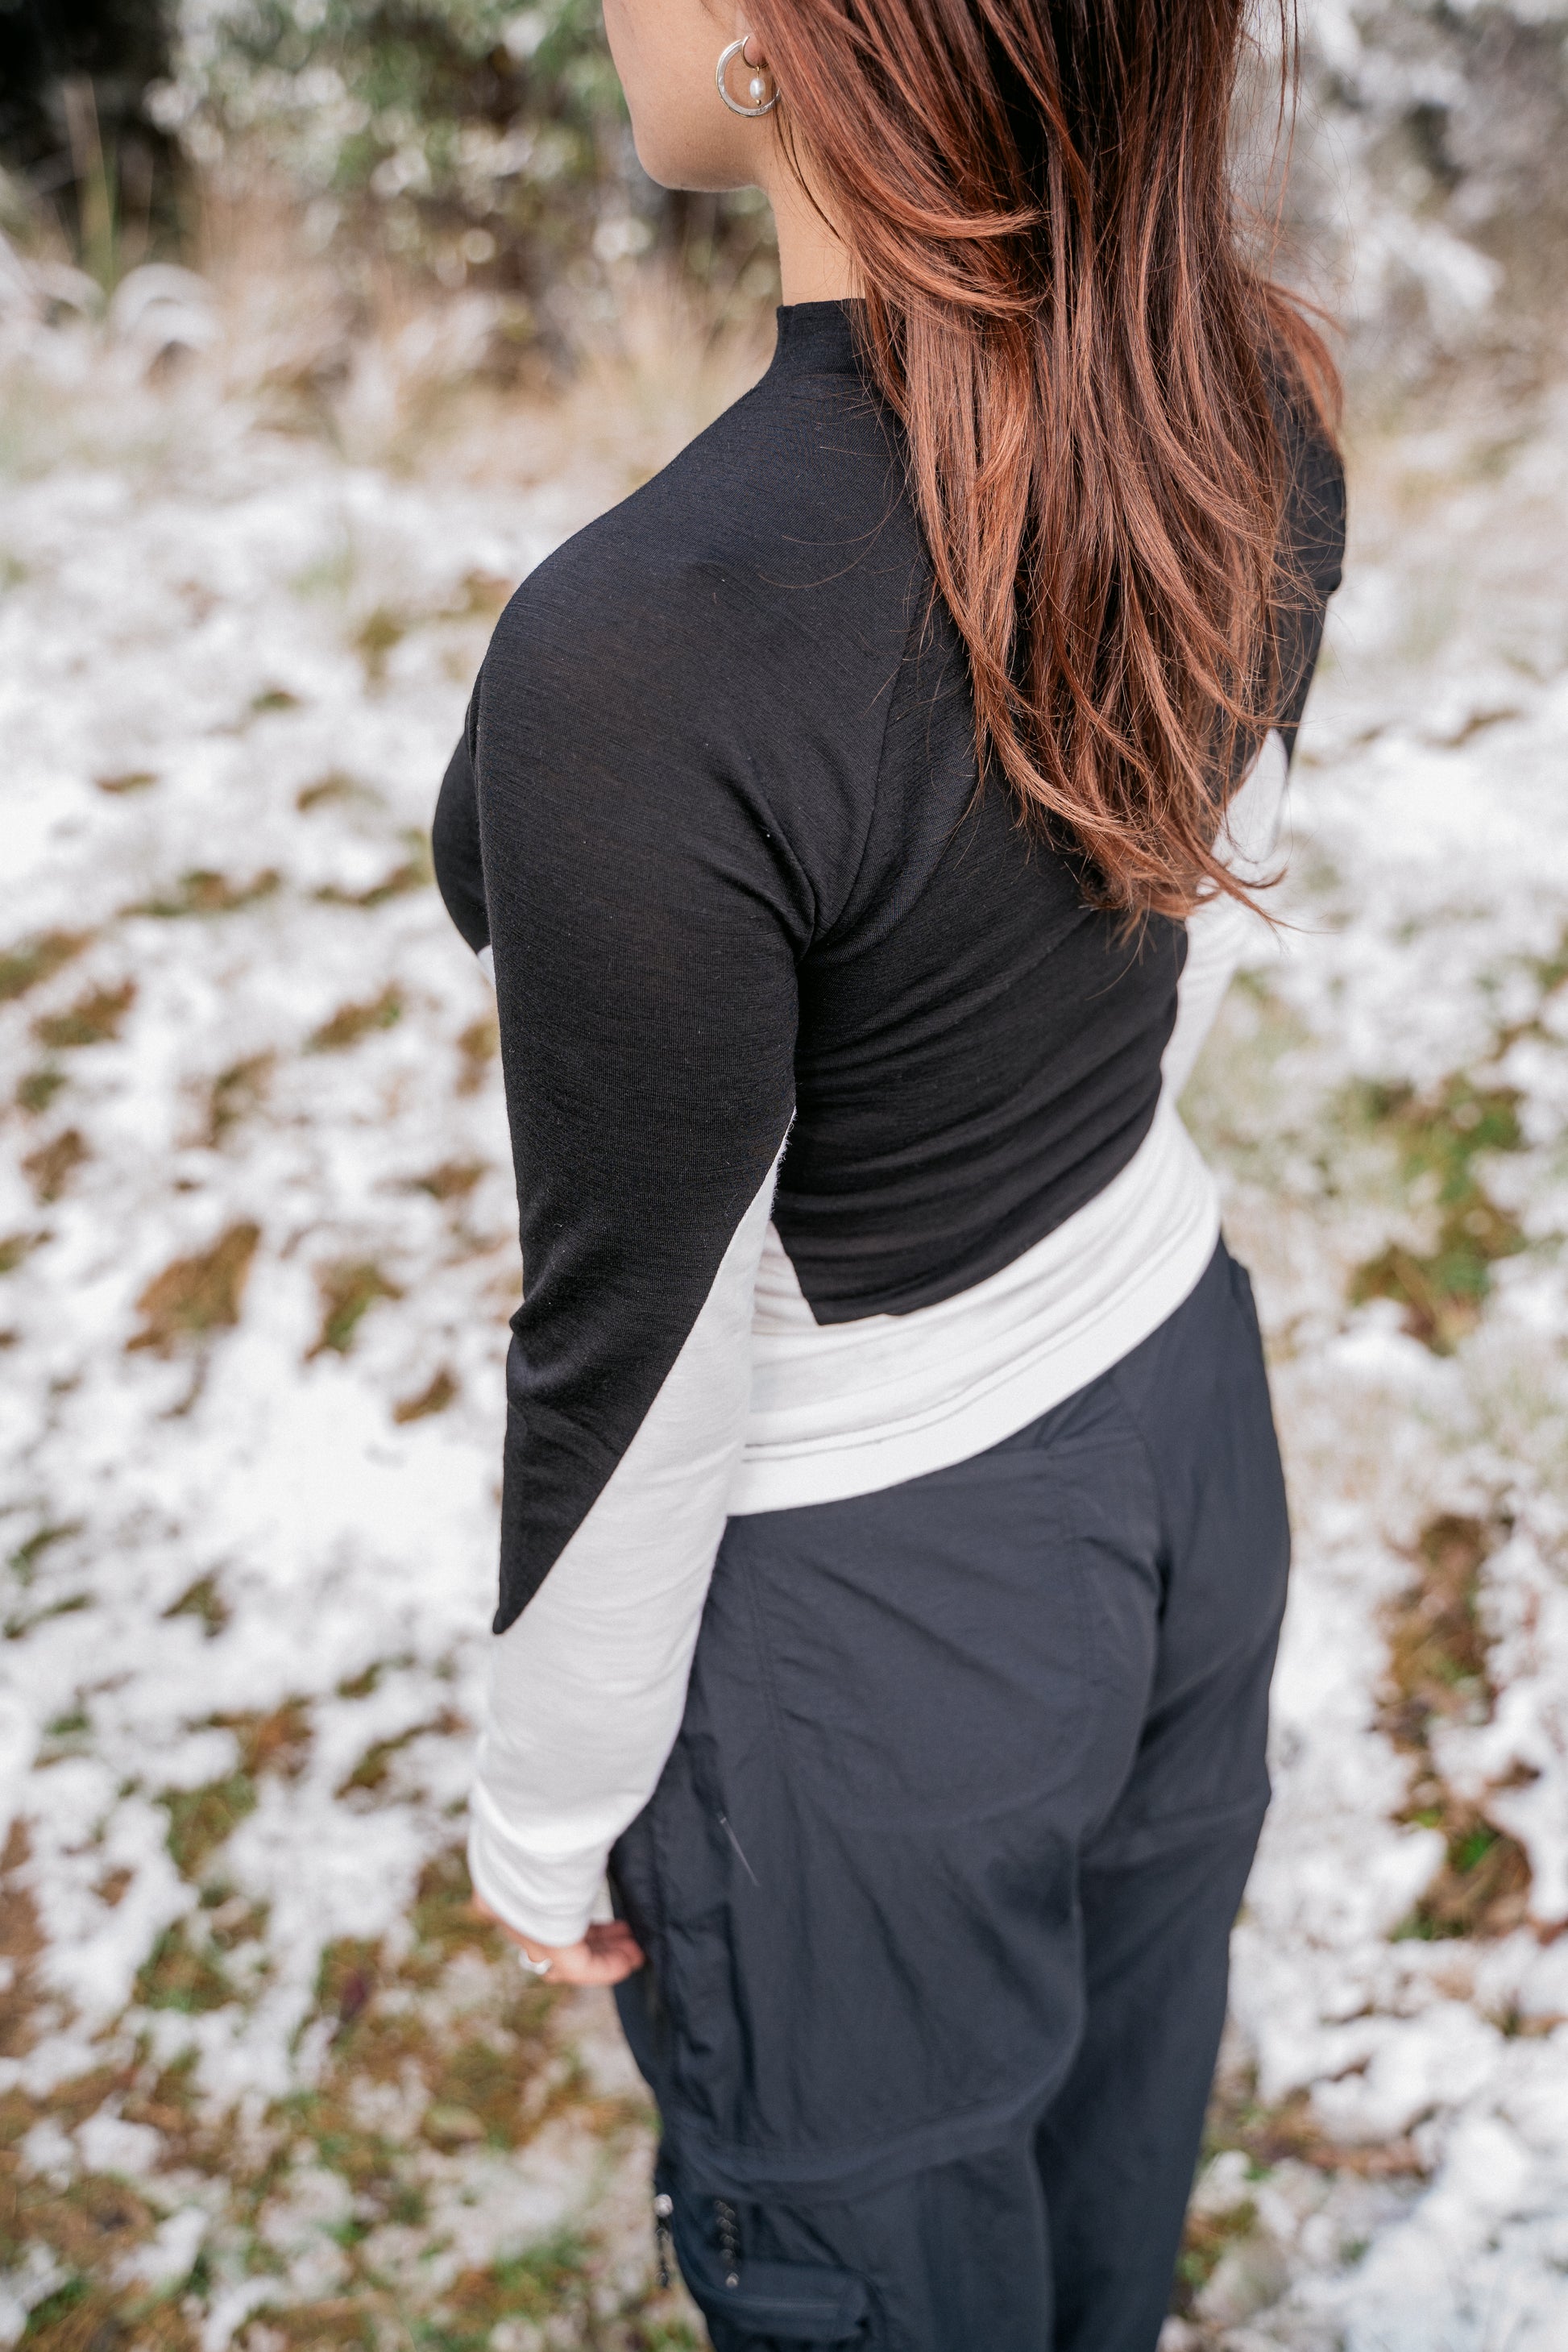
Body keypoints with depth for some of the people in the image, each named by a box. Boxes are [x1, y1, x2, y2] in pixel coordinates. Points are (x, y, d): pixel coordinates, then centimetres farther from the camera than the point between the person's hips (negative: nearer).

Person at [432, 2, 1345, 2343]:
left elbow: (638, 1364, -24)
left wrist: (546, 1817, -6)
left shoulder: (648, 663, -36)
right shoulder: (1243, 399, -12)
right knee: (1107, 2127, 34)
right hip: (1174, 1417, 7)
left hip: (866, 1605, -7)